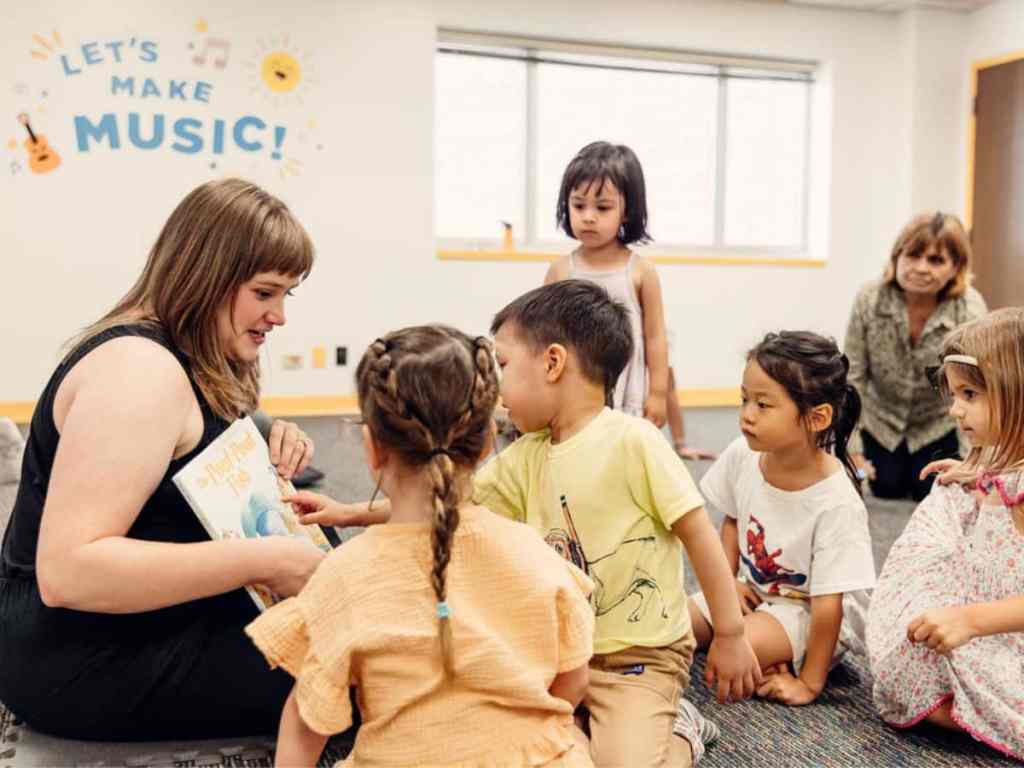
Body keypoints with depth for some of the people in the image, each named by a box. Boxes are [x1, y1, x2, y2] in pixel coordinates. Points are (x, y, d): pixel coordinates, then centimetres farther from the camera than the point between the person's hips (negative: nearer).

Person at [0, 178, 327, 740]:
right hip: (88, 664, -10)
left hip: (145, 620, 10)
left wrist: (264, 464, -3)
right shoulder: (139, 367, -24)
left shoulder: (193, 361, 8)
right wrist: (262, 561, -30)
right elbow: (66, 571, -32)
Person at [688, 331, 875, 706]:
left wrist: (809, 684, -20)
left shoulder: (836, 503, -29)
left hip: (809, 610, -7)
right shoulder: (741, 455, -13)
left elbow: (828, 603, -25)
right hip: (753, 591, 7)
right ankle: (772, 658, 6)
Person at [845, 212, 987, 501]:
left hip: (938, 423, -1)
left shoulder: (970, 310, -29)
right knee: (887, 490, 8)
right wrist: (853, 450, -17)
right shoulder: (869, 299, -26)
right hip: (882, 417, 1)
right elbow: (852, 376, -18)